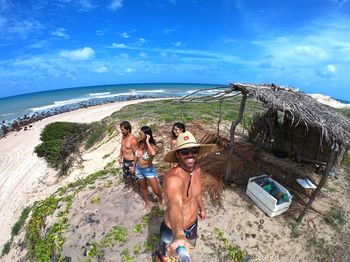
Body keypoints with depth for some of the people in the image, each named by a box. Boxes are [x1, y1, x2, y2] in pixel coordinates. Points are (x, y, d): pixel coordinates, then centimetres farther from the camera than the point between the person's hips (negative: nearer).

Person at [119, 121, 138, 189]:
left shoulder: (133, 139, -27)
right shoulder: (123, 136, -2)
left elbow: (136, 153, -23)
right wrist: (120, 158, 16)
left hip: (131, 162, -8)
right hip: (125, 161, 9)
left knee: (134, 176, 8)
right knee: (127, 175, 27)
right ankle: (132, 186, 52)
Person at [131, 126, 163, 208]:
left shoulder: (151, 145, -25)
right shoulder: (140, 143, -10)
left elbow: (153, 153, -50)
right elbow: (136, 155, 6)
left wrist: (147, 142, -40)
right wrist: (134, 166, 14)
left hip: (149, 170, -4)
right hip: (139, 169, 4)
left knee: (156, 190, 6)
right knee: (143, 187, 23)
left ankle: (161, 198, 39)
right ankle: (146, 201, 49)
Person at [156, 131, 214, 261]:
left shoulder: (197, 169, -12)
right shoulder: (173, 178, -37)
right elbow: (175, 206, -56)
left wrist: (202, 208, 20)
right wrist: (178, 236, -72)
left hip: (193, 225, 6)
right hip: (173, 231, -6)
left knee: (188, 248, 34)